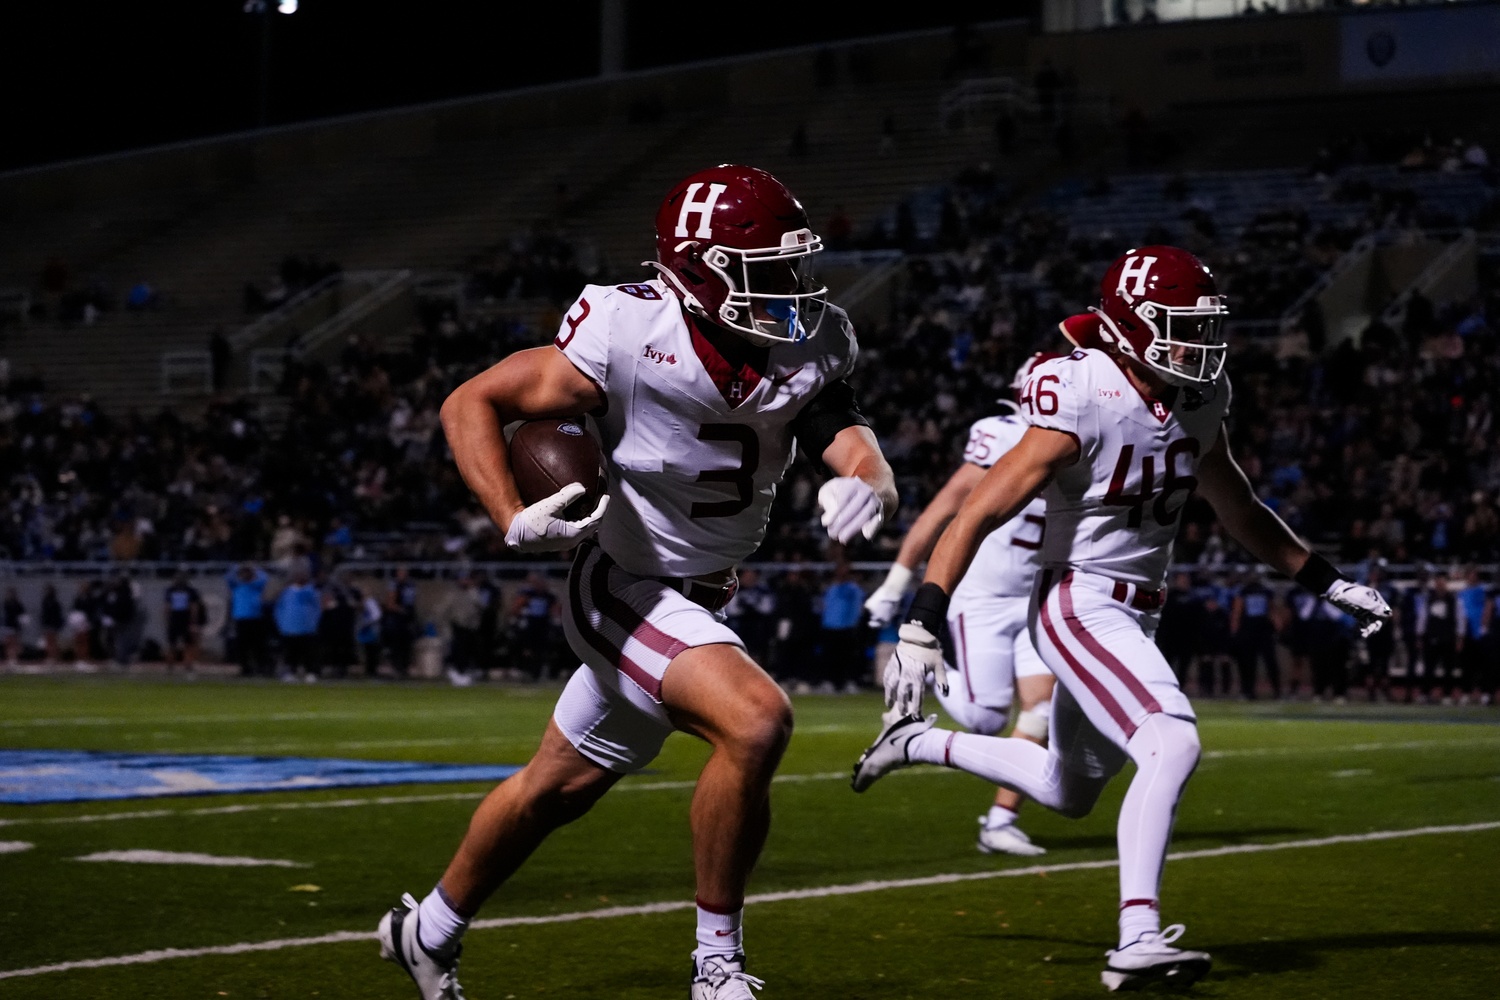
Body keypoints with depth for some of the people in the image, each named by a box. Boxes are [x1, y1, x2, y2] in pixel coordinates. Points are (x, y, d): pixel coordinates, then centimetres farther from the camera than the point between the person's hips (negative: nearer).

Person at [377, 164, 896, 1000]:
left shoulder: (810, 352, -7)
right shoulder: (631, 334, -22)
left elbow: (854, 446, -15)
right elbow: (472, 404, -15)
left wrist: (866, 487, -39)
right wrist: (515, 521, -29)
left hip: (699, 600, 7)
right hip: (629, 590, -7)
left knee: (559, 788, 20)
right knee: (755, 720, -27)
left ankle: (430, 932, 43)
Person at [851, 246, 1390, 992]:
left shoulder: (1198, 405, 3)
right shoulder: (1084, 405, -20)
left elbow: (1240, 514, 20)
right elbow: (977, 516, -22)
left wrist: (1327, 582, 20)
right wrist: (920, 629, -29)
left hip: (1135, 617, 9)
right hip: (1078, 607, -9)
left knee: (1069, 792, 22)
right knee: (1172, 746, -26)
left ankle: (919, 743, 40)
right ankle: (1137, 942, -29)